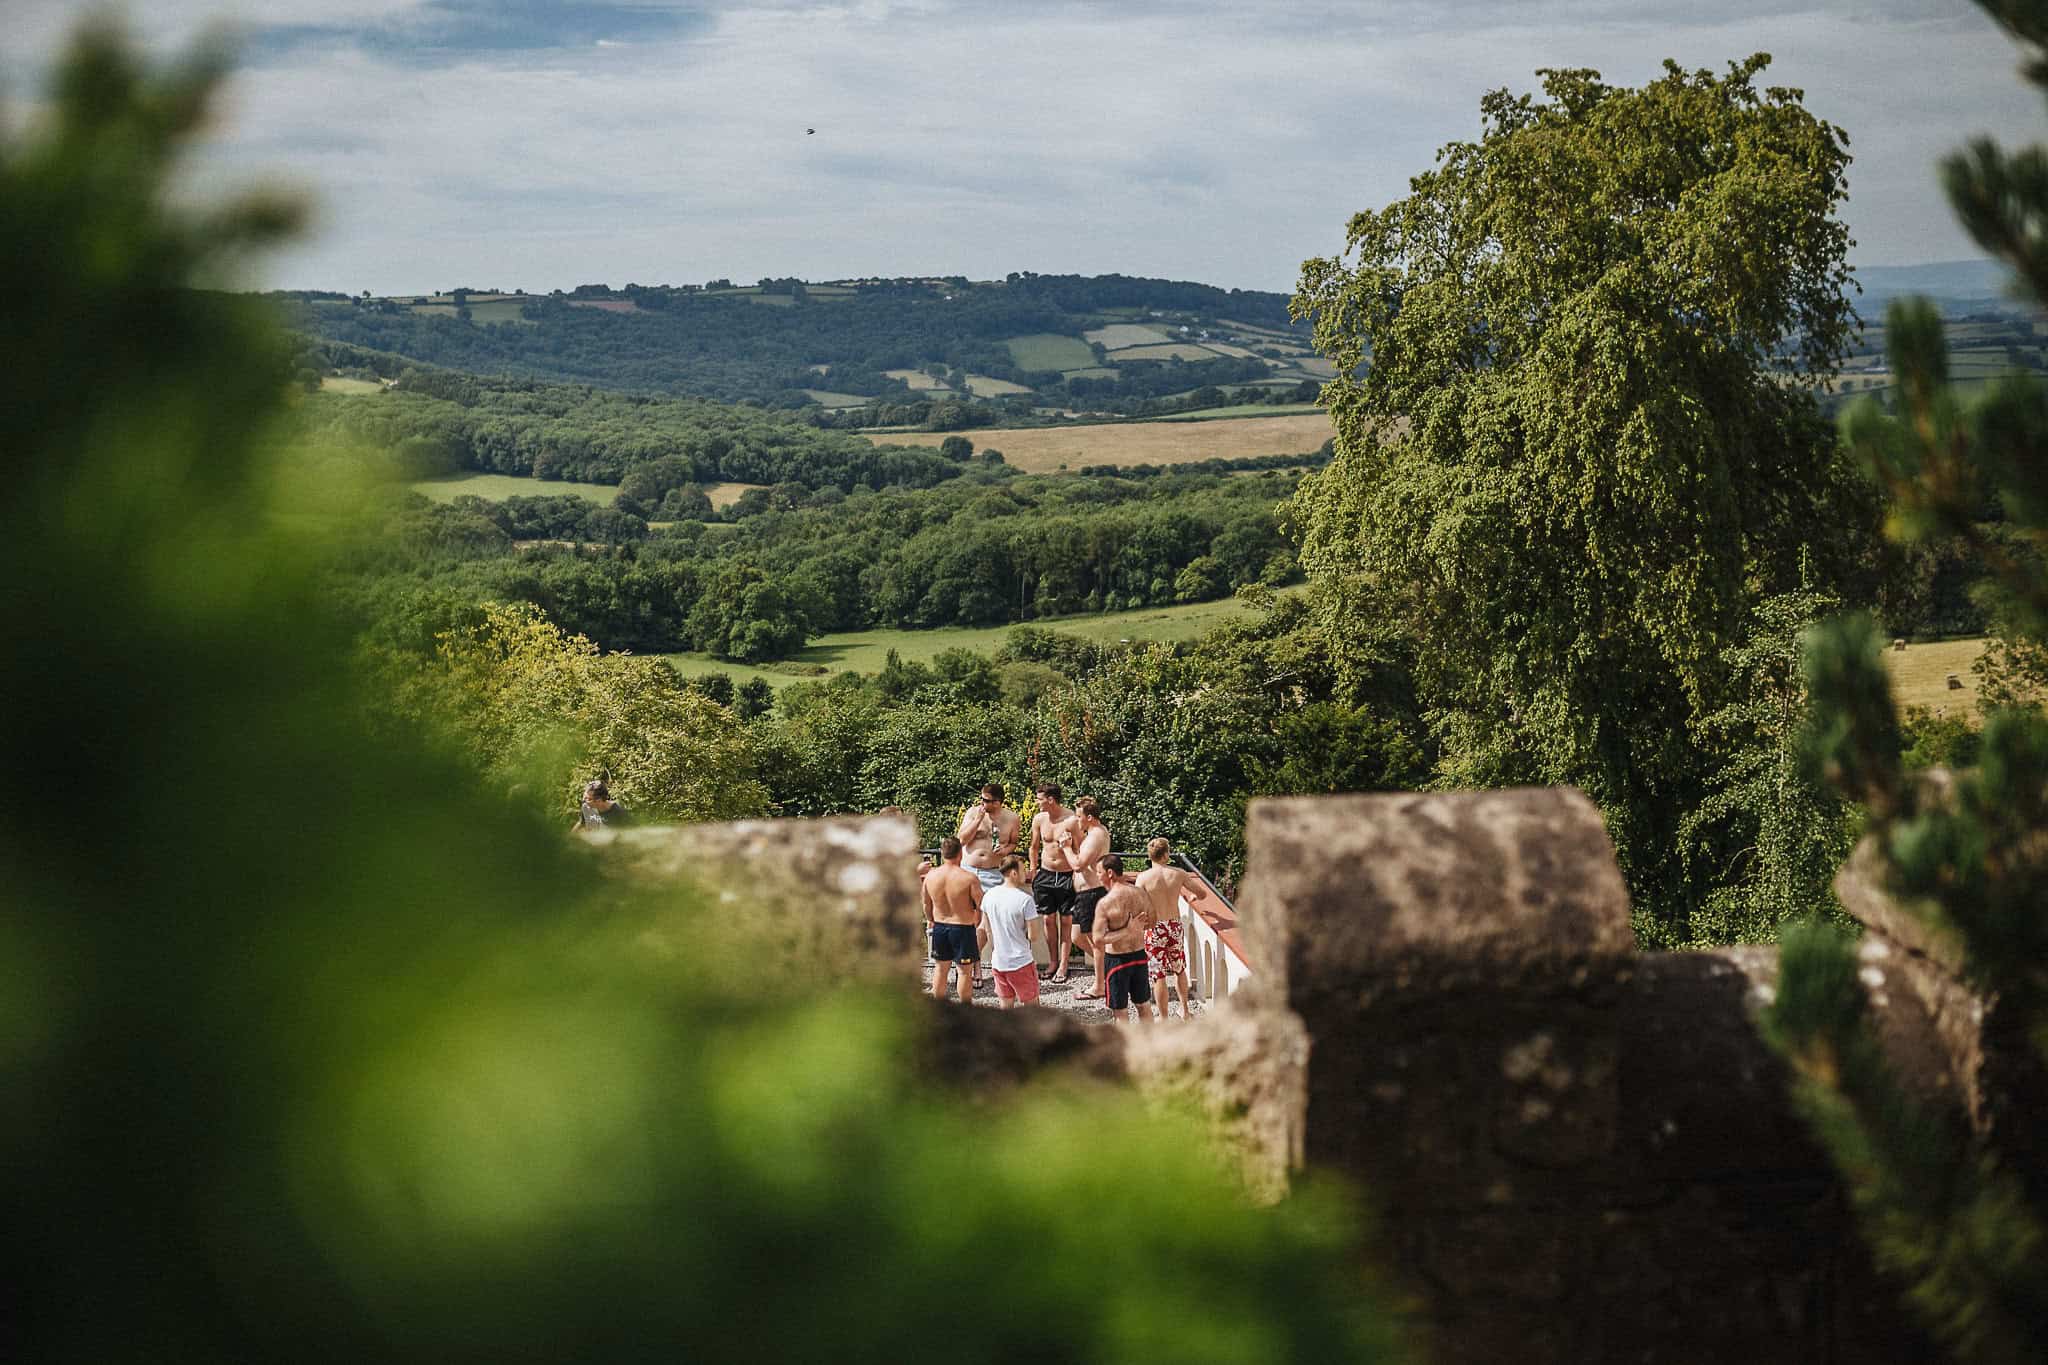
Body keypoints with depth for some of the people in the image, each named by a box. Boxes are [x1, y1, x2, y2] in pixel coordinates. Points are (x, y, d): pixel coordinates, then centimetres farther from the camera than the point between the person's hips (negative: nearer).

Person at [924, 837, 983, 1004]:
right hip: (963, 928, -4)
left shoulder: (930, 876, -7)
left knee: (940, 967, 20)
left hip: (939, 926, 4)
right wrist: (976, 923, 7)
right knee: (965, 971, 10)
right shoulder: (970, 878, -20)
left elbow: (926, 903, 7)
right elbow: (980, 907, -13)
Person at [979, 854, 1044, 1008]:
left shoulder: (989, 896, 1)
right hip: (1021, 963, -5)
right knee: (1031, 1005, 9)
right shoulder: (1025, 900, -18)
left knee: (1005, 1006, 15)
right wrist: (1040, 923, 6)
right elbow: (1034, 936, -14)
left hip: (998, 962, 5)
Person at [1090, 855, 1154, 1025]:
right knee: (1144, 1006, 19)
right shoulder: (1141, 894, -5)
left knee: (1120, 1012, 7)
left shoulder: (1105, 903, -21)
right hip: (1139, 955, 5)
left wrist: (1128, 931, -21)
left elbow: (1098, 939, -23)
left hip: (1116, 959, -5)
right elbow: (1150, 923, 9)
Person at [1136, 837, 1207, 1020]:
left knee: (1158, 975, 5)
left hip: (1154, 928, -3)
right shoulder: (1178, 874, -5)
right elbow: (1203, 894, 6)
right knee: (1179, 969, 24)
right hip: (1175, 926, 3)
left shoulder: (1143, 878, -12)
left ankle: (1163, 1018, 11)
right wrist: (1192, 898, 28)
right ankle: (1184, 1010, 35)